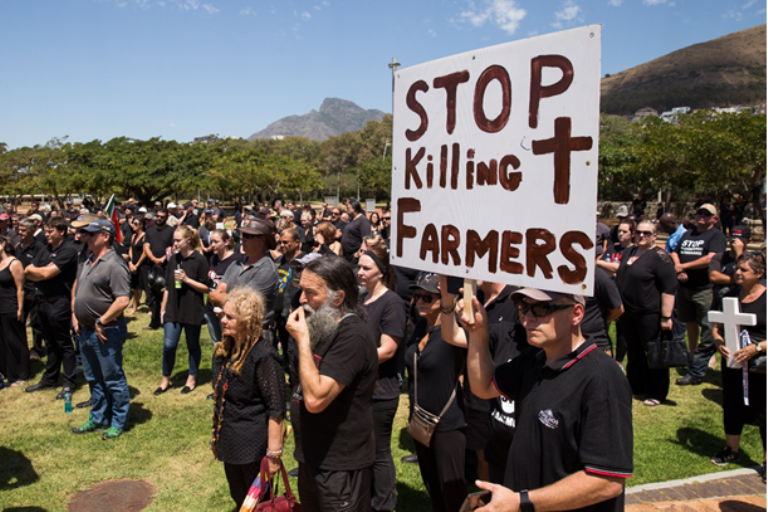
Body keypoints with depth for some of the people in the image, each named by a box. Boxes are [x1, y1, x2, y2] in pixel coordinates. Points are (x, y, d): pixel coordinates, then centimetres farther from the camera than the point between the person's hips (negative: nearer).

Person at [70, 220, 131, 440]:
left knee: (113, 379, 4)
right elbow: (76, 288, 22)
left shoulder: (114, 264, -19)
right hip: (86, 331, 9)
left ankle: (118, 423, 17)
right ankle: (97, 419, 34)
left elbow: (123, 300, -26)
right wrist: (74, 315, 11)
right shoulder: (88, 262, 11)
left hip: (106, 332, -9)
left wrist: (102, 322, -19)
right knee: (93, 378, 20)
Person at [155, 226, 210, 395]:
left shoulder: (199, 260, -8)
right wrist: (163, 308, 13)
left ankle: (192, 378, 25)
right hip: (173, 309, 4)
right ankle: (166, 379, 18)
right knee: (169, 345, 1)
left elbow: (206, 288, -8)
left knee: (193, 345, 9)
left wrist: (187, 279, -19)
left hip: (193, 310, -4)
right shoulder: (174, 259, 8)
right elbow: (168, 286, 14)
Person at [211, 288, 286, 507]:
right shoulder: (223, 350, 2)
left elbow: (276, 409, -20)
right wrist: (216, 435, 17)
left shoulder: (262, 356, -22)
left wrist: (274, 453, -19)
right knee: (239, 499, 23)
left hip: (254, 446, -7)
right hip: (230, 443, 8)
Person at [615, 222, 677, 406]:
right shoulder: (629, 252, 11)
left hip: (649, 314, -8)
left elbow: (669, 288, -19)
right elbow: (621, 276, 26)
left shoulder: (660, 257, -13)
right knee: (633, 352, 18)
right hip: (628, 312, 8)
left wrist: (666, 317, -22)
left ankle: (657, 394, 15)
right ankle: (634, 386, 32)